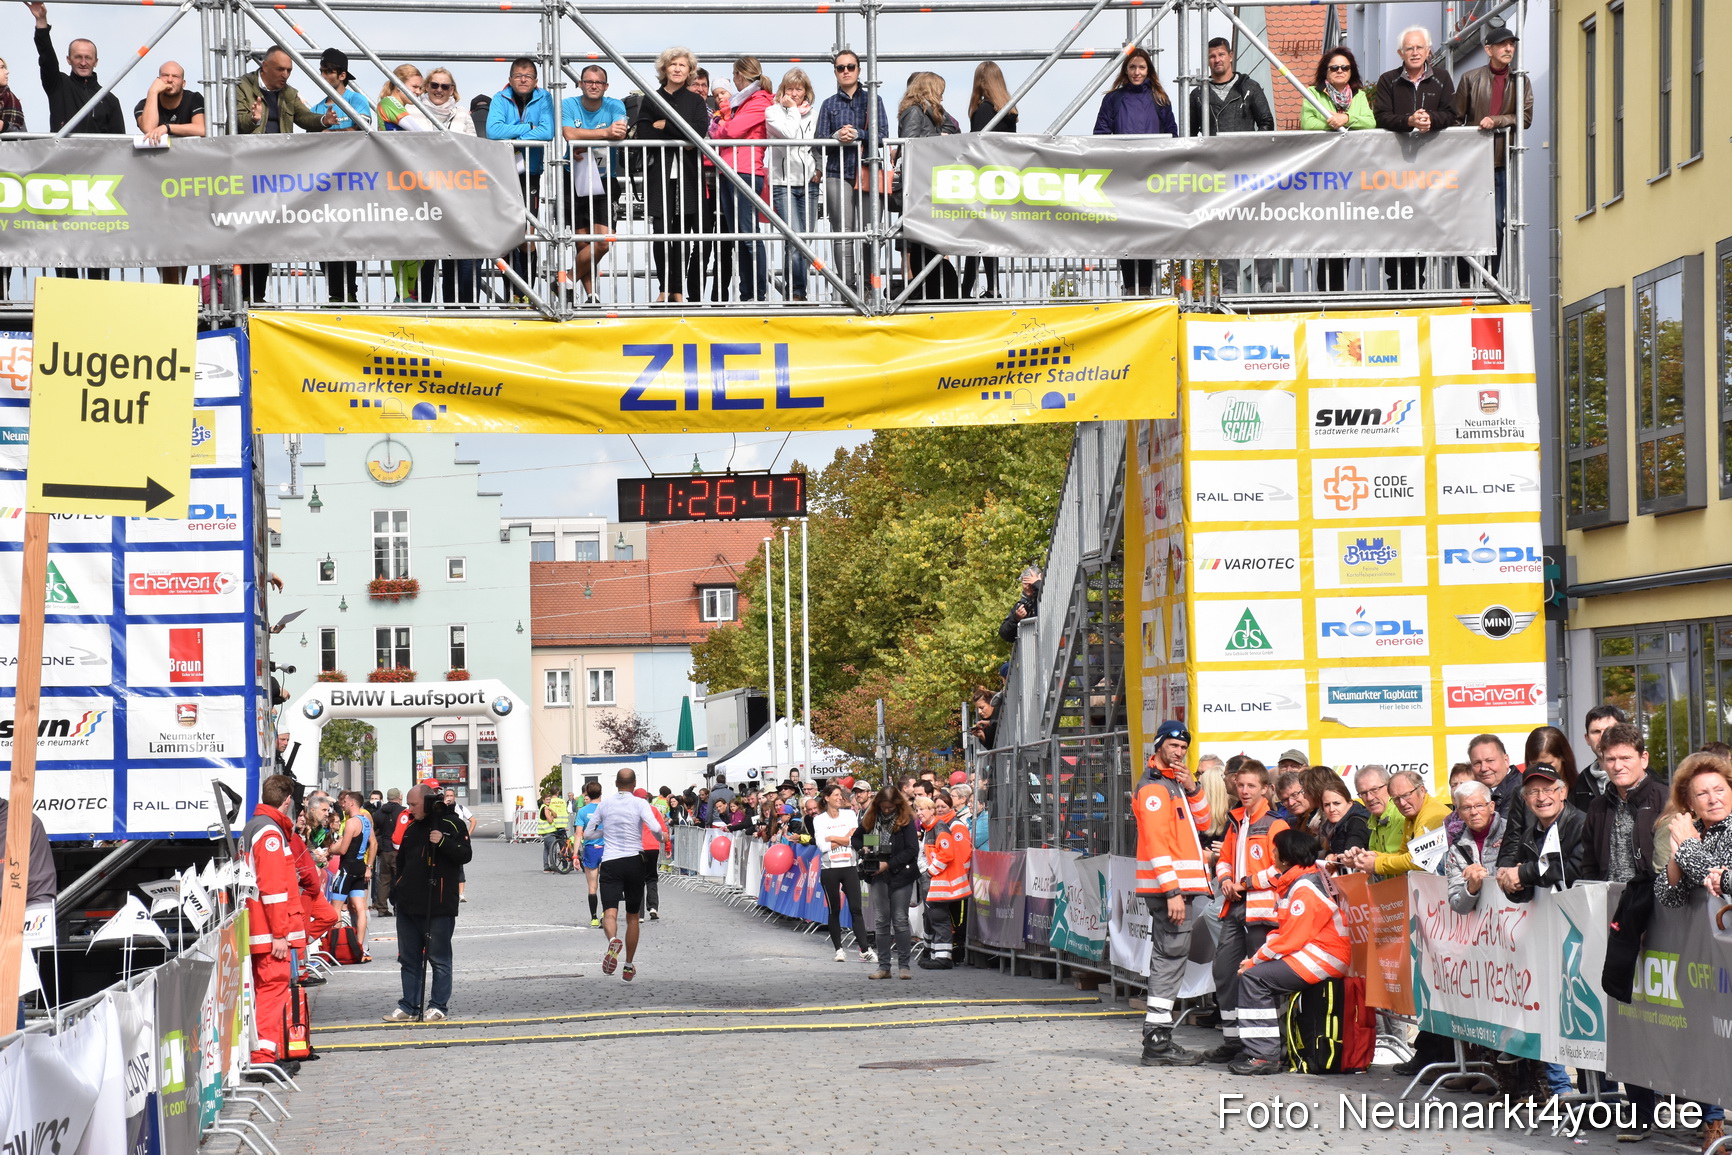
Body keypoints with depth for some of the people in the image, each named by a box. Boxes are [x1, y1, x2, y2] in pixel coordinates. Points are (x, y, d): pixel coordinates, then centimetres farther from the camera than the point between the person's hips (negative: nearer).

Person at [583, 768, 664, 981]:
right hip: (634, 860, 0)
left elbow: (587, 833, 11)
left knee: (610, 912, -11)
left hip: (610, 862, 0)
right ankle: (629, 966, 19)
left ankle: (613, 941, -44)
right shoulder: (640, 804, -2)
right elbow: (655, 828, -17)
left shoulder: (605, 803, 5)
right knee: (633, 916, 14)